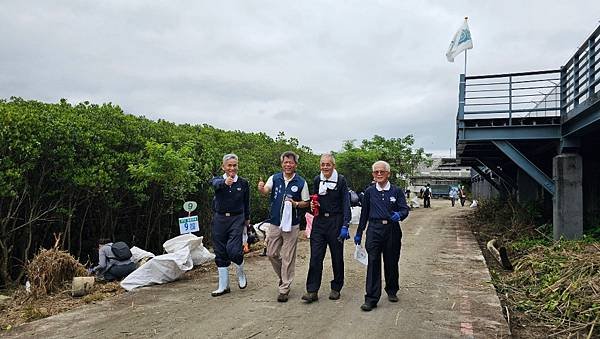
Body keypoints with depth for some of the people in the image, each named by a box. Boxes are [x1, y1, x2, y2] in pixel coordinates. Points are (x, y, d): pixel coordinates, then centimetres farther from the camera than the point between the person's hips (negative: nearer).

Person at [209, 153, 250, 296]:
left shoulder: (243, 183, 2)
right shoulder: (218, 180, -1)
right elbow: (215, 183, -27)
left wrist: (247, 218, 23)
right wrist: (225, 182, -50)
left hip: (237, 219, -2)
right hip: (219, 219, 2)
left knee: (234, 250, -16)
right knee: (220, 253, 7)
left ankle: (241, 275, 16)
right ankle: (223, 286, 20)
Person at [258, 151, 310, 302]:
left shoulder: (301, 182, -2)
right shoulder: (274, 178, 2)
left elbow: (306, 203, 3)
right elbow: (265, 191, -14)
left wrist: (295, 204, -17)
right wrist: (261, 188, -37)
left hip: (291, 224, -2)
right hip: (275, 223, 3)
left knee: (288, 257, 2)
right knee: (271, 254, 10)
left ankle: (284, 288, 15)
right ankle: (283, 277, 36)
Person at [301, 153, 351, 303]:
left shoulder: (341, 180, -5)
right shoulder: (317, 180, 7)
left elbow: (346, 204, -6)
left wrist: (345, 226, -12)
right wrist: (313, 205, -4)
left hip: (336, 221, -3)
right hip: (319, 221, 3)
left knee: (337, 257, 8)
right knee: (315, 256, -1)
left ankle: (336, 288, 23)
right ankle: (312, 291, 4)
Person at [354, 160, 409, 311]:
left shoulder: (397, 191, 5)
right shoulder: (369, 192, 8)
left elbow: (405, 209, 1)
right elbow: (364, 213, 13)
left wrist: (399, 215, -23)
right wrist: (359, 233, 15)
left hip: (392, 230, 0)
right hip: (374, 229, 0)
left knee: (391, 262, 11)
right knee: (373, 263, -6)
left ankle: (392, 291, 33)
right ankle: (371, 298, -3)